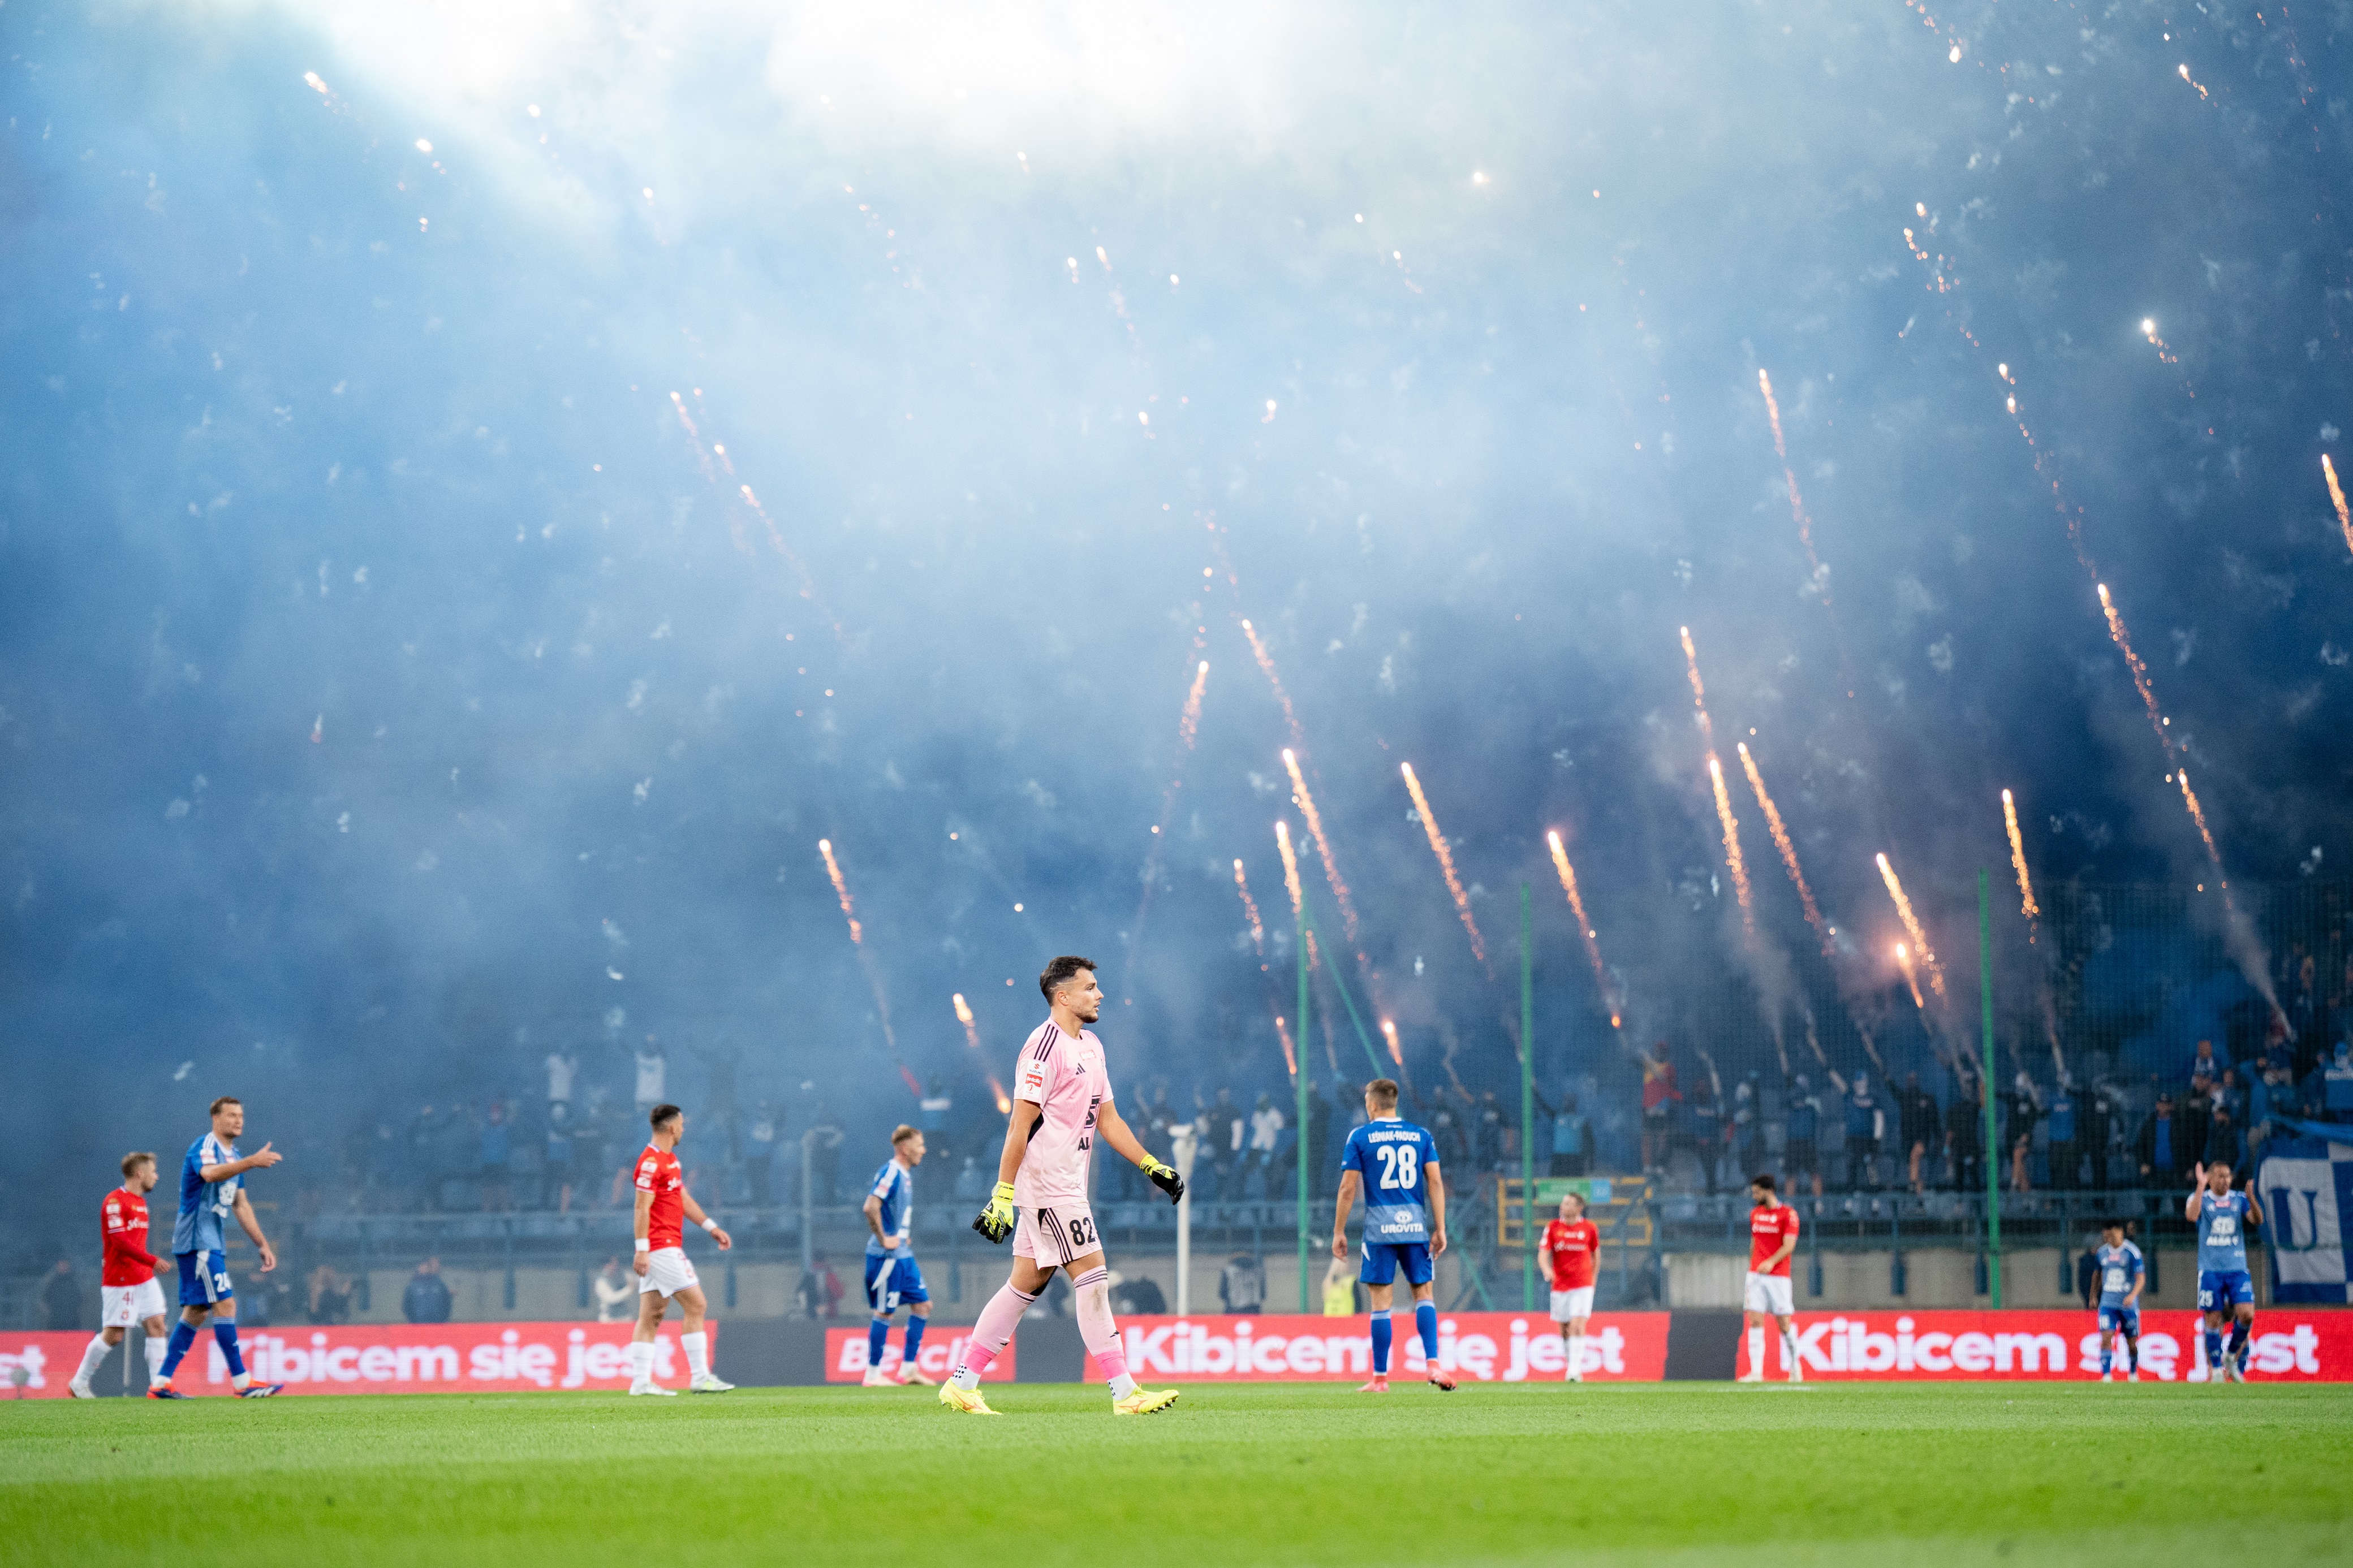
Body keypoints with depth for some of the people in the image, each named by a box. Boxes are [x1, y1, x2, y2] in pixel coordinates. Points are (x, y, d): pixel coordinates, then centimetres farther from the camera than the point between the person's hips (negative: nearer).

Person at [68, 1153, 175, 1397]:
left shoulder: (140, 1202, 17)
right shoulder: (115, 1201, -12)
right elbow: (120, 1242, -20)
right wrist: (152, 1260, -24)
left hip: (144, 1277, 9)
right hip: (120, 1280, -8)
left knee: (156, 1324, -3)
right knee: (113, 1334, -4)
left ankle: (158, 1384, -6)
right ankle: (79, 1383, 10)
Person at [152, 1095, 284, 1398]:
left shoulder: (234, 1157, 17)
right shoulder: (204, 1147, -13)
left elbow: (241, 1205, 23)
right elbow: (210, 1173, -37)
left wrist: (262, 1245, 18)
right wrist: (252, 1162, -48)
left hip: (211, 1243, 10)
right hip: (196, 1240, -10)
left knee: (195, 1313, 10)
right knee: (225, 1304, -14)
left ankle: (160, 1384, 13)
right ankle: (242, 1382, -14)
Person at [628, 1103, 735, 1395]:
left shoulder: (670, 1159, 18)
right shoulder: (651, 1162, -14)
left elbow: (684, 1199, 24)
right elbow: (642, 1209, -18)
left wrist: (711, 1227, 21)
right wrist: (642, 1250, -22)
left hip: (668, 1247, 10)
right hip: (661, 1247, -10)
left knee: (651, 1316, 6)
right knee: (696, 1306, -8)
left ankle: (640, 1381, 4)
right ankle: (700, 1377, -6)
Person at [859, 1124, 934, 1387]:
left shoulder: (905, 1175, 14)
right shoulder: (890, 1173, -16)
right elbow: (871, 1207, -27)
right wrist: (883, 1239, -21)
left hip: (904, 1256, 10)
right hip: (887, 1257, -10)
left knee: (923, 1305, 9)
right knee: (884, 1313, -4)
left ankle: (908, 1369, 13)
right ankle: (873, 1375, 3)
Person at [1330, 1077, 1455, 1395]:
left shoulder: (1360, 1137, 0)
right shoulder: (1421, 1135, 7)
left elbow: (1348, 1187, -1)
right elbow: (1436, 1182, 2)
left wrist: (1339, 1232, 6)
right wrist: (1440, 1229, 3)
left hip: (1379, 1229, -2)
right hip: (1415, 1226, 2)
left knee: (1381, 1302, 1)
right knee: (1424, 1294, 9)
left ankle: (1380, 1378, 4)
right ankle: (1433, 1364, -8)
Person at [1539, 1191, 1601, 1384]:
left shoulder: (1590, 1228, 0)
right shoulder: (1553, 1228, 0)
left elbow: (1596, 1254, 14)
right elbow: (1543, 1254, -7)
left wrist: (1592, 1278, 17)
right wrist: (1547, 1270, -27)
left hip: (1582, 1286, -2)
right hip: (1560, 1286, 2)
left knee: (1577, 1327, -15)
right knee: (1565, 1330, 8)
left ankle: (1575, 1371, -18)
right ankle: (1573, 1365, 26)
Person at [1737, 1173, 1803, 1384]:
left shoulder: (1788, 1214, -5)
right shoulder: (1755, 1214, 13)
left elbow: (1789, 1246, -14)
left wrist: (1771, 1262, -27)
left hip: (1778, 1276, -4)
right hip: (1756, 1275, 4)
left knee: (1785, 1324, 1)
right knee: (1755, 1321, -8)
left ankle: (1795, 1366, 23)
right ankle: (1756, 1372, -11)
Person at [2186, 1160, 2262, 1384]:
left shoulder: (2240, 1200, 10)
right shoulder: (2200, 1198, 4)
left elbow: (2258, 1220, -5)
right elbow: (2191, 1215, -17)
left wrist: (2251, 1197, -21)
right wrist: (2200, 1186, -19)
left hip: (2237, 1269, 2)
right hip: (2210, 1270, -2)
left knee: (2247, 1315, -12)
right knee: (2213, 1320, -3)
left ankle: (2232, 1357, 11)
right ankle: (2217, 1369, 8)